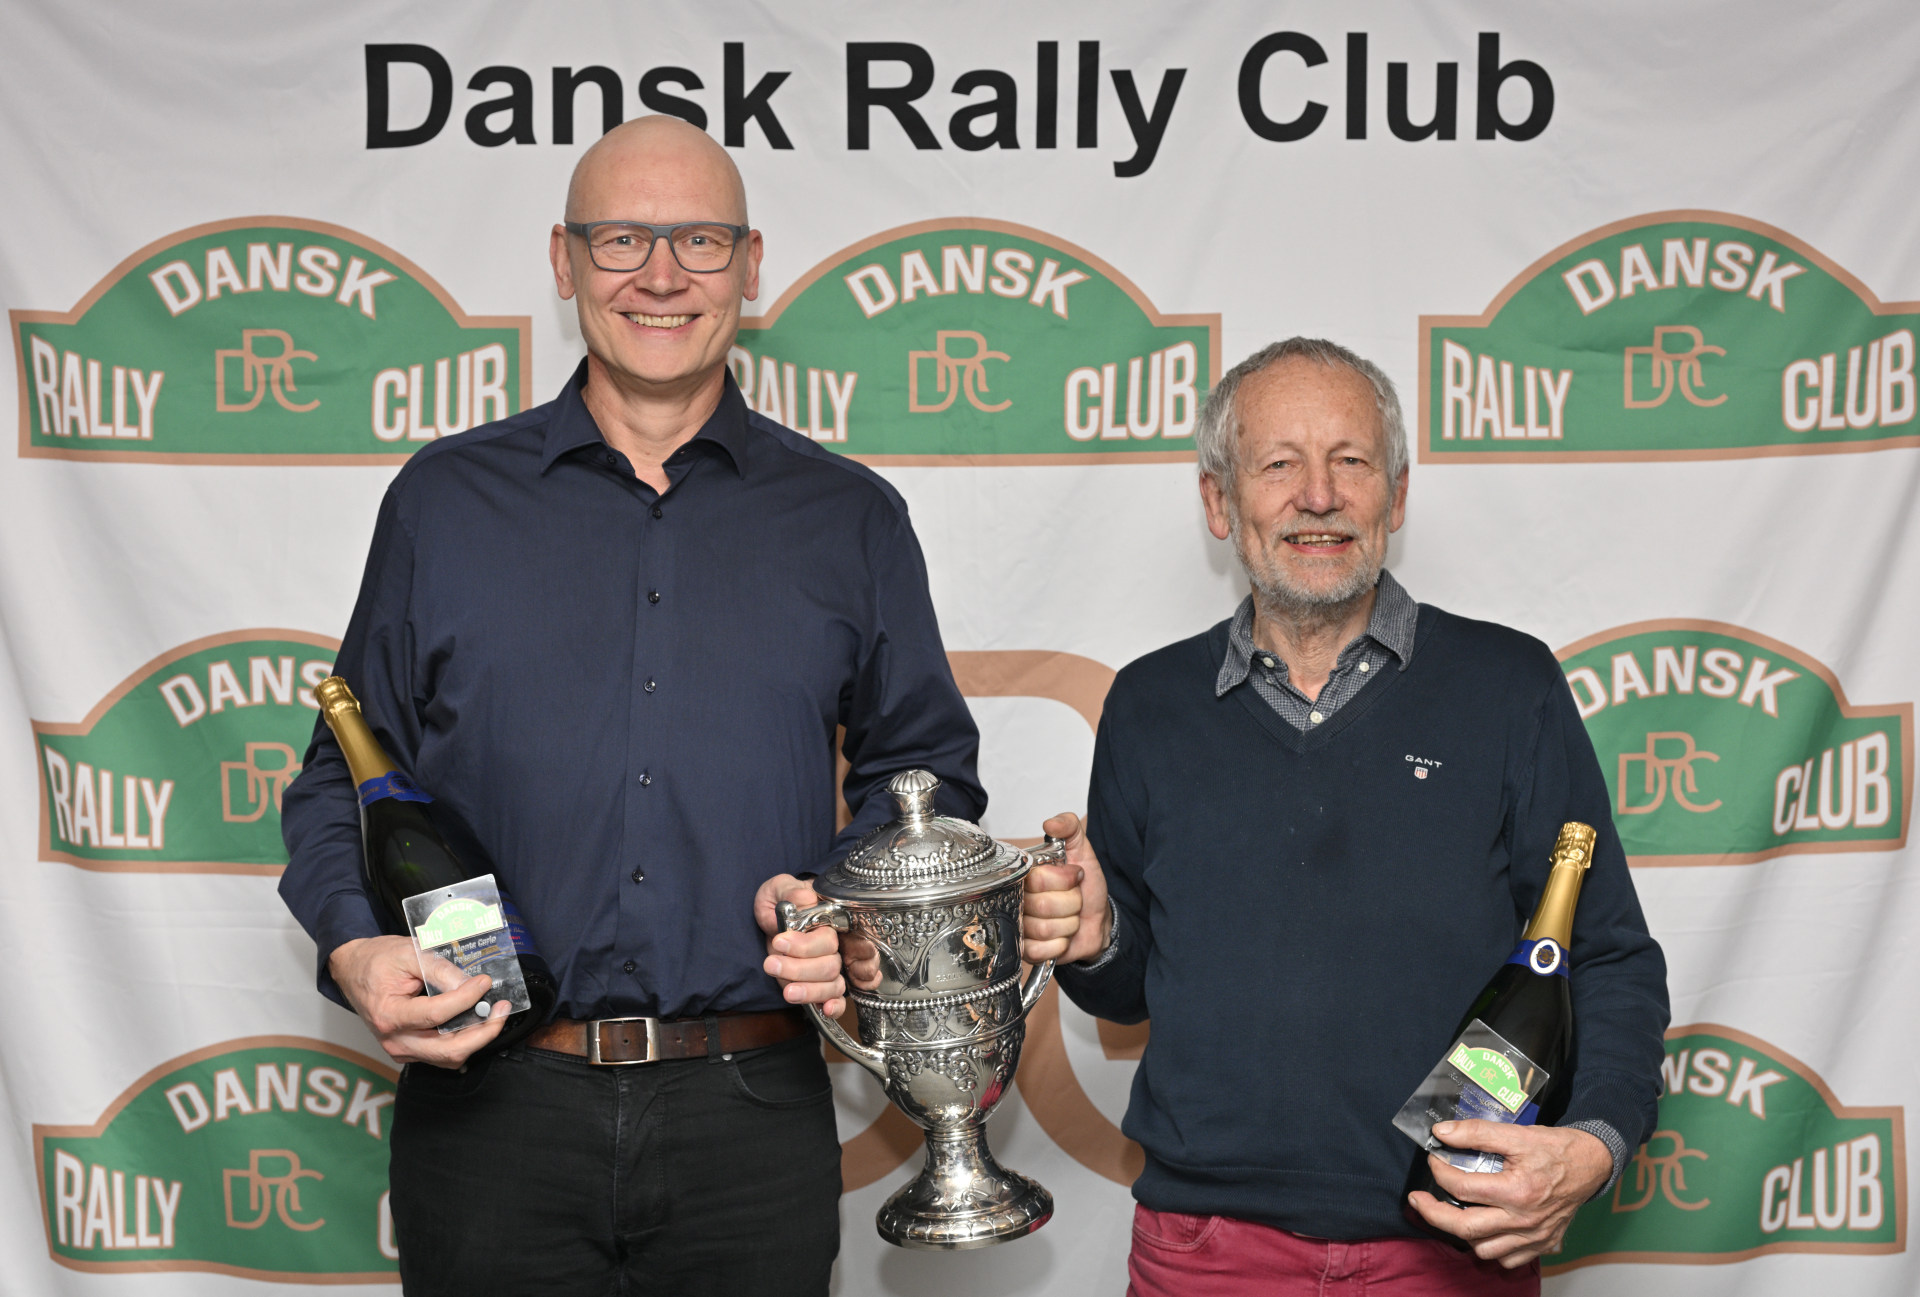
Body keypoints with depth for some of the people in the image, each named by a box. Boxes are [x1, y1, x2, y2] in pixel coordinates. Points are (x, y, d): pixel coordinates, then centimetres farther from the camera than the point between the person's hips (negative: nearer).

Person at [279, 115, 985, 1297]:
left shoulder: (849, 520, 7)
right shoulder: (445, 500, 7)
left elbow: (928, 767, 12)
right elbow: (345, 773, 9)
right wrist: (356, 948, -9)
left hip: (751, 1121, 0)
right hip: (491, 1108, 0)